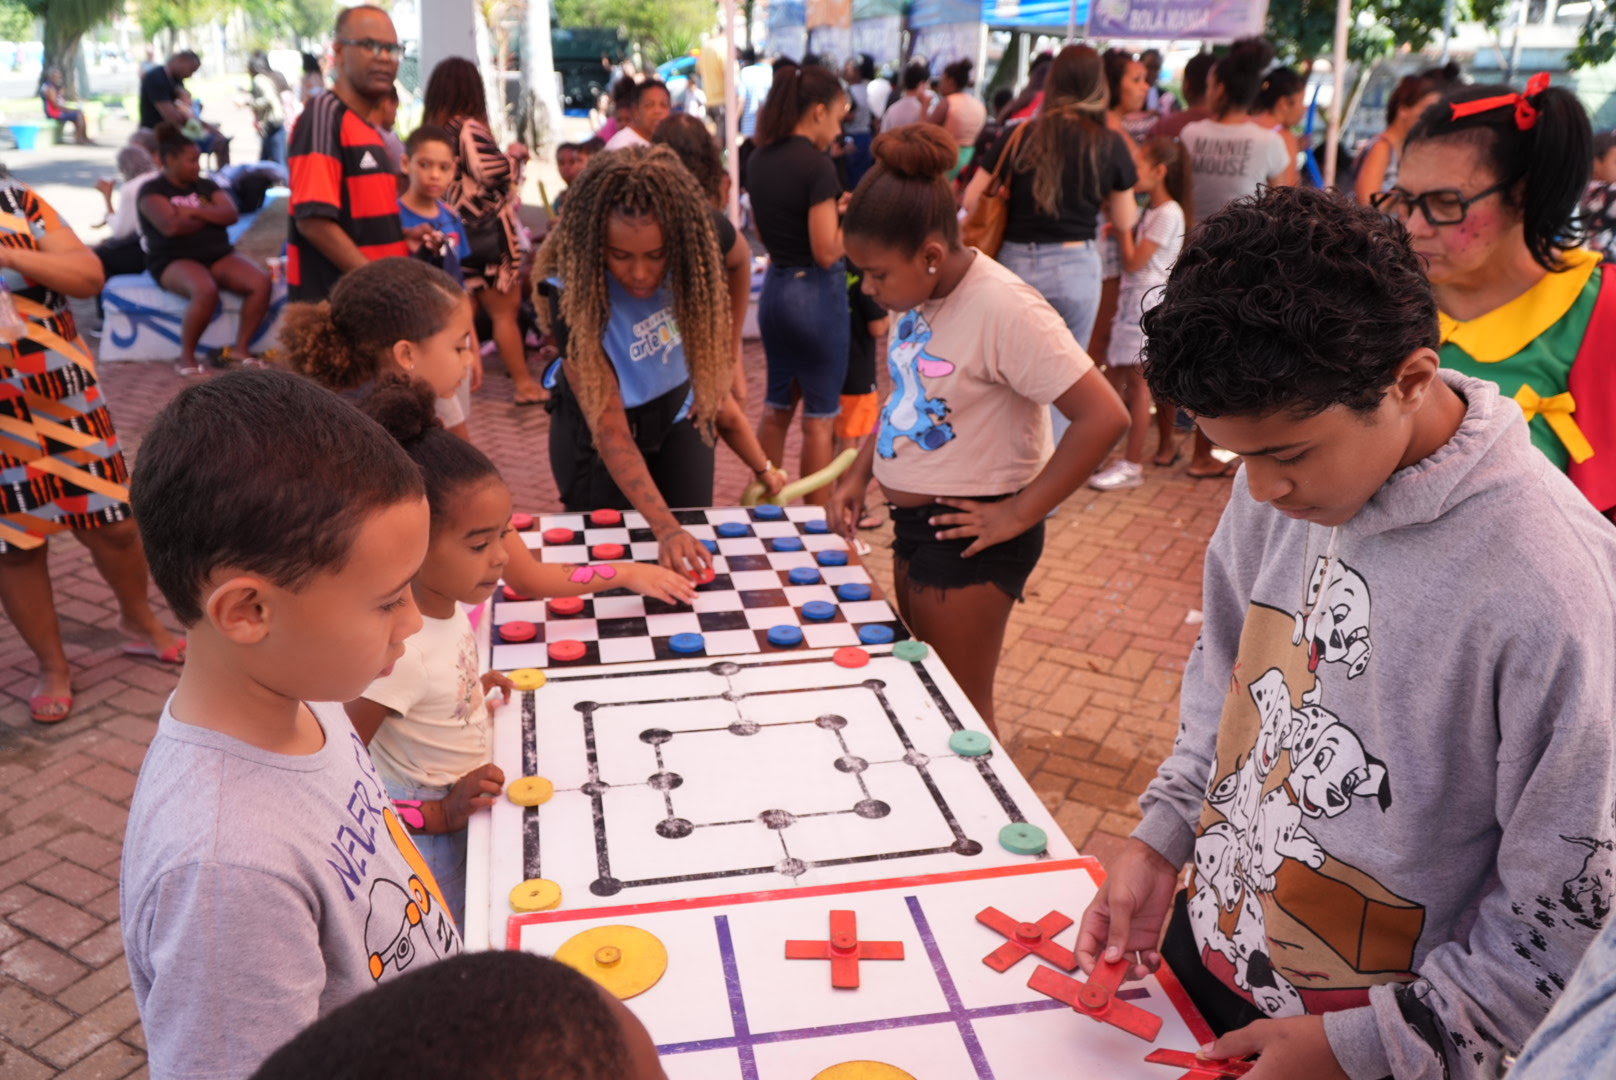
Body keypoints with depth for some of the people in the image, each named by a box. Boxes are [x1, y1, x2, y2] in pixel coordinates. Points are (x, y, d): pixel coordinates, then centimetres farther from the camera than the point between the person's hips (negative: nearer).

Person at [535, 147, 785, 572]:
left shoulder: (694, 253, -22)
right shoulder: (573, 294, -33)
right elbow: (610, 431, -32)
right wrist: (664, 527, -42)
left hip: (677, 415, 3)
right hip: (596, 434, -3)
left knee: (693, 556, 6)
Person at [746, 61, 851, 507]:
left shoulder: (758, 161, 5)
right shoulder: (817, 165, -18)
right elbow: (827, 251, -21)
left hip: (774, 287, 7)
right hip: (817, 292, -7)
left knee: (776, 407, 20)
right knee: (820, 418, 4)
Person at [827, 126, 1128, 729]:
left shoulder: (1003, 310, -24)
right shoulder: (918, 293, 1)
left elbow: (1104, 417, -27)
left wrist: (1019, 513, -21)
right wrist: (859, 475, 7)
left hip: (968, 533, -8)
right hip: (913, 520, 9)